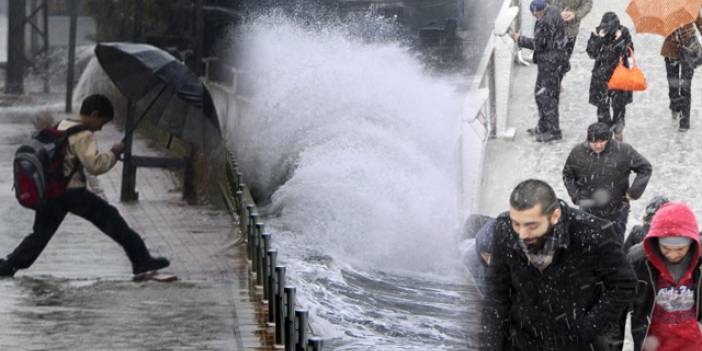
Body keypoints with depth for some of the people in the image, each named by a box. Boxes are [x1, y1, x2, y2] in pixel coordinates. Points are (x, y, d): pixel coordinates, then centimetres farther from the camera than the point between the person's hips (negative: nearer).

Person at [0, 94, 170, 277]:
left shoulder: (61, 126, 17)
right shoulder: (83, 135, -11)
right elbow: (95, 165, -21)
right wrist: (114, 152, -9)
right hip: (71, 192, -8)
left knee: (41, 233, 16)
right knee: (110, 218, -2)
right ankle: (141, 259, -2)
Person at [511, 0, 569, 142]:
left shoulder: (546, 21, -23)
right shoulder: (553, 12, 9)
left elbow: (538, 44, -21)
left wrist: (519, 39, -11)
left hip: (551, 65, -11)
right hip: (550, 63, 11)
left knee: (547, 97, -4)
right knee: (540, 93, 20)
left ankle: (554, 131, 2)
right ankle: (543, 127, 30)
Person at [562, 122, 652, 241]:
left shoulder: (623, 151, -12)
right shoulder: (578, 152, -6)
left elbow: (645, 168, -2)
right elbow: (567, 175, 10)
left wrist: (633, 192, -9)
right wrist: (575, 196, -3)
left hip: (616, 213, -2)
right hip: (588, 212, 2)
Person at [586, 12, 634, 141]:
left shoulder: (623, 32, -11)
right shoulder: (597, 33, -10)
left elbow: (629, 52, -12)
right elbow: (591, 53, -14)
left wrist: (620, 41, -26)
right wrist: (598, 39, -26)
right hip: (601, 74, 0)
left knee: (619, 104, 6)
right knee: (602, 105, 1)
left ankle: (618, 130, 26)